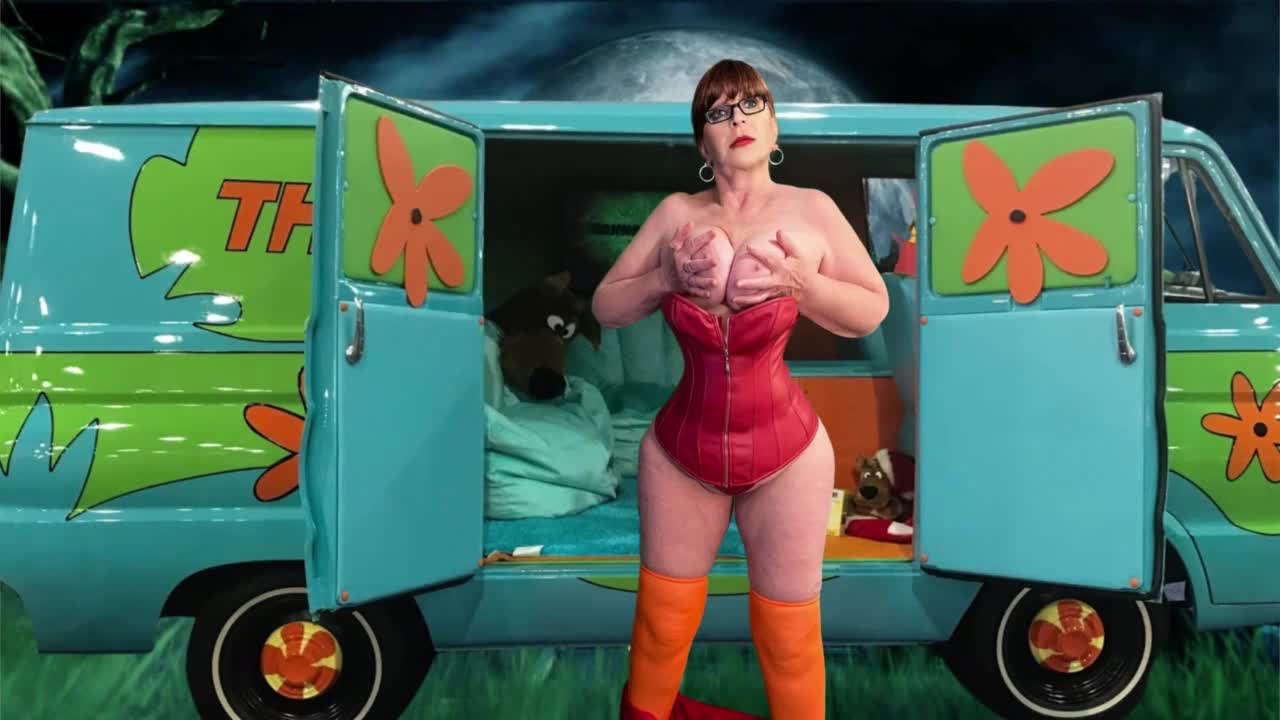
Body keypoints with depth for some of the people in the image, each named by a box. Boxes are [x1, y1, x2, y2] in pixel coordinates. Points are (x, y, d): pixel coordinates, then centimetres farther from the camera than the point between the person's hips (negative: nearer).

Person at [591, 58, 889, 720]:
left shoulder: (811, 210, -7)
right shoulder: (675, 213, -3)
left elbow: (872, 313, -1)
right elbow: (605, 308, 1)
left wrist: (796, 281, -18)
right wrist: (667, 279, -17)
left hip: (786, 453, -1)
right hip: (681, 450, 2)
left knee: (789, 637, 11)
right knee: (662, 623, 14)